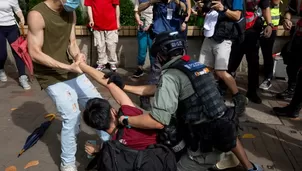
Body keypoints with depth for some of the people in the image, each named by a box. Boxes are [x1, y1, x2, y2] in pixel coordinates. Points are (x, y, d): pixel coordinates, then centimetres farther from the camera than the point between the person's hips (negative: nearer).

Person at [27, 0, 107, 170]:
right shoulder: (37, 15, -18)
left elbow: (72, 42, 7)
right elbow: (35, 53, -18)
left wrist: (77, 55, -16)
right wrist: (68, 67, -24)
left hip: (72, 72, 7)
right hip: (52, 77, -7)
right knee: (72, 116, -15)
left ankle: (108, 143, 31)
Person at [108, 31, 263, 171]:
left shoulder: (170, 75, -15)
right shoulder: (197, 65, 9)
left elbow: (158, 122, -22)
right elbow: (157, 89, 18)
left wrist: (125, 120, -6)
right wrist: (124, 87, 22)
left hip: (205, 145, -8)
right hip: (223, 131, 8)